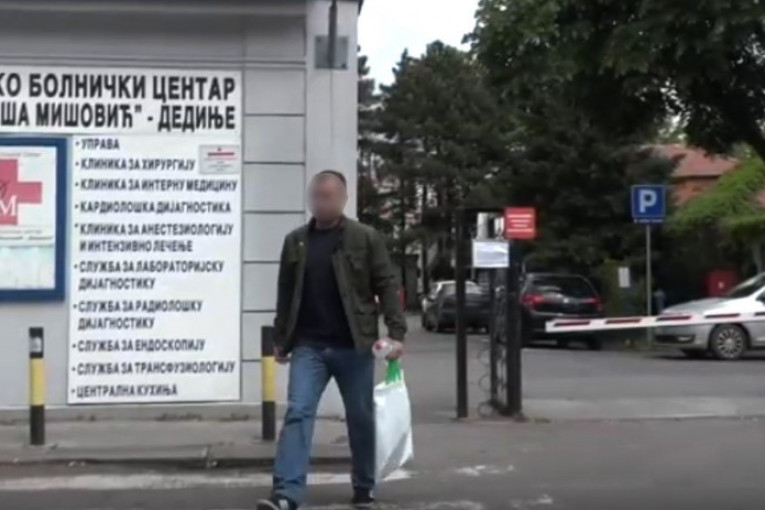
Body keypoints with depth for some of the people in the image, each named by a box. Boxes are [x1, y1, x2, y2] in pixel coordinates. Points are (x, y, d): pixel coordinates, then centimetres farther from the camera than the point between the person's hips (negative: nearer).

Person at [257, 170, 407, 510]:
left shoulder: (366, 238, -1)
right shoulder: (295, 241, 9)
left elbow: (387, 286, -4)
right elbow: (285, 293, 13)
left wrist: (396, 332, -14)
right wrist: (281, 339, 13)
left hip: (353, 346, -2)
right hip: (308, 346, 2)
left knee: (361, 418, 8)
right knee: (298, 412, -9)